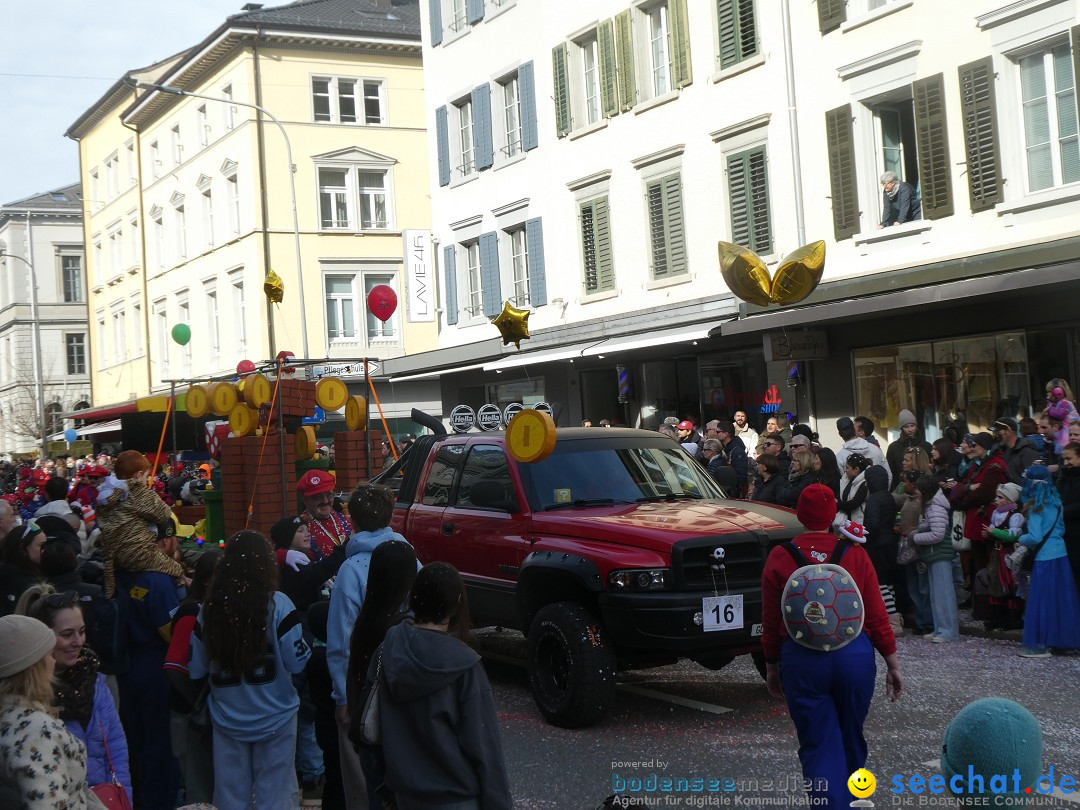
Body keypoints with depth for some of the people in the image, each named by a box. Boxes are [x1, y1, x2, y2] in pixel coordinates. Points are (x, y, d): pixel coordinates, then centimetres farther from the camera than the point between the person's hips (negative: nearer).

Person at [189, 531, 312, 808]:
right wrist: (307, 647, 8)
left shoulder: (210, 607, -5)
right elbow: (296, 661, -12)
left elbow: (196, 668, 2)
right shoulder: (277, 604, -14)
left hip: (227, 721, 3)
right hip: (273, 719, -3)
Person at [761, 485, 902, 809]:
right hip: (855, 656, 1)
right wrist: (893, 665, 8)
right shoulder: (854, 554, -2)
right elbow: (877, 617, -1)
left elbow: (771, 623, 1)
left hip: (802, 660, -1)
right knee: (851, 740, 21)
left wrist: (771, 666, 14)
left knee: (818, 747, 5)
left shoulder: (780, 557, -3)